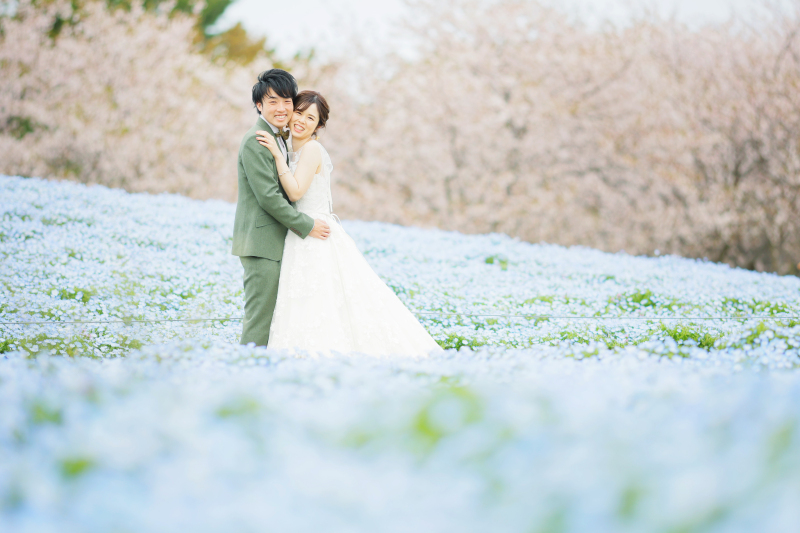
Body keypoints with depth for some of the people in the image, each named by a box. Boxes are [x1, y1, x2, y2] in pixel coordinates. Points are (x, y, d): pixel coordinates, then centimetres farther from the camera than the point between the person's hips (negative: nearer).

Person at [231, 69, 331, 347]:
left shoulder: (279, 138, 18)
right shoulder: (256, 141, -14)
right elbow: (268, 197, -18)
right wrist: (307, 226, -13)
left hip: (275, 243, 10)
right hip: (262, 243, -10)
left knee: (273, 317, 12)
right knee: (260, 318, -9)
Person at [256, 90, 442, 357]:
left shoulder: (311, 149, -11)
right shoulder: (298, 151, 15)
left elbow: (295, 192, -21)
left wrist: (277, 154, -19)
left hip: (317, 238, -9)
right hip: (304, 240, 9)